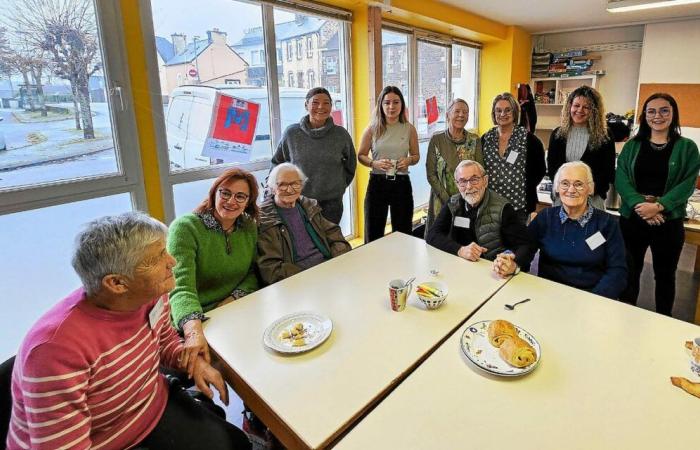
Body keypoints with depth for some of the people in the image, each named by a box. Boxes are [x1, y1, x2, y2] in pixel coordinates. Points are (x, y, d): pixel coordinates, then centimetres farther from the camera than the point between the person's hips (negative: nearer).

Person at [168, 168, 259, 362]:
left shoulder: (249, 227, 6)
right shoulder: (185, 227, -13)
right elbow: (182, 287, -24)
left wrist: (232, 299, -10)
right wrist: (194, 331, -41)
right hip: (196, 319, -5)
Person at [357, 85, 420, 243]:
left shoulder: (409, 129, 2)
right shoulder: (372, 129, -1)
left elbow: (416, 155, 13)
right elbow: (361, 155, 6)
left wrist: (408, 161, -10)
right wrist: (374, 163, -14)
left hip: (401, 183, 1)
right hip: (377, 182, -1)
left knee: (403, 233, 11)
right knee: (373, 234, 5)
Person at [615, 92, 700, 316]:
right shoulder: (632, 146, 6)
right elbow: (621, 178, -4)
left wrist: (658, 206, -21)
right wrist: (640, 205, -19)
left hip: (669, 221, -1)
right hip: (632, 218, 1)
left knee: (665, 274, 12)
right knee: (630, 272, 10)